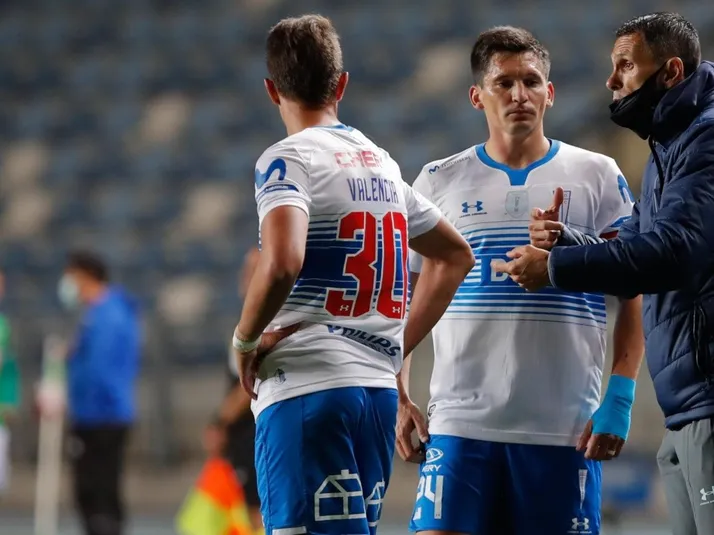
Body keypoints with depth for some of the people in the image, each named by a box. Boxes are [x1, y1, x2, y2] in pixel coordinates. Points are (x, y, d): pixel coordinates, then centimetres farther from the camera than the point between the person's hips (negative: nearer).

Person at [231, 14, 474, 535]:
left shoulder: (288, 160, -7)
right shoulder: (381, 162, 16)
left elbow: (281, 263, -25)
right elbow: (456, 255, 27)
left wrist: (244, 340, -8)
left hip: (307, 389, -7)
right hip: (378, 389, 7)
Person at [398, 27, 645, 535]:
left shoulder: (596, 175, 7)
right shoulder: (439, 181, 10)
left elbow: (634, 297, 6)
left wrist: (620, 398, -4)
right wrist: (398, 399, 4)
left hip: (565, 429, 0)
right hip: (460, 423, 1)